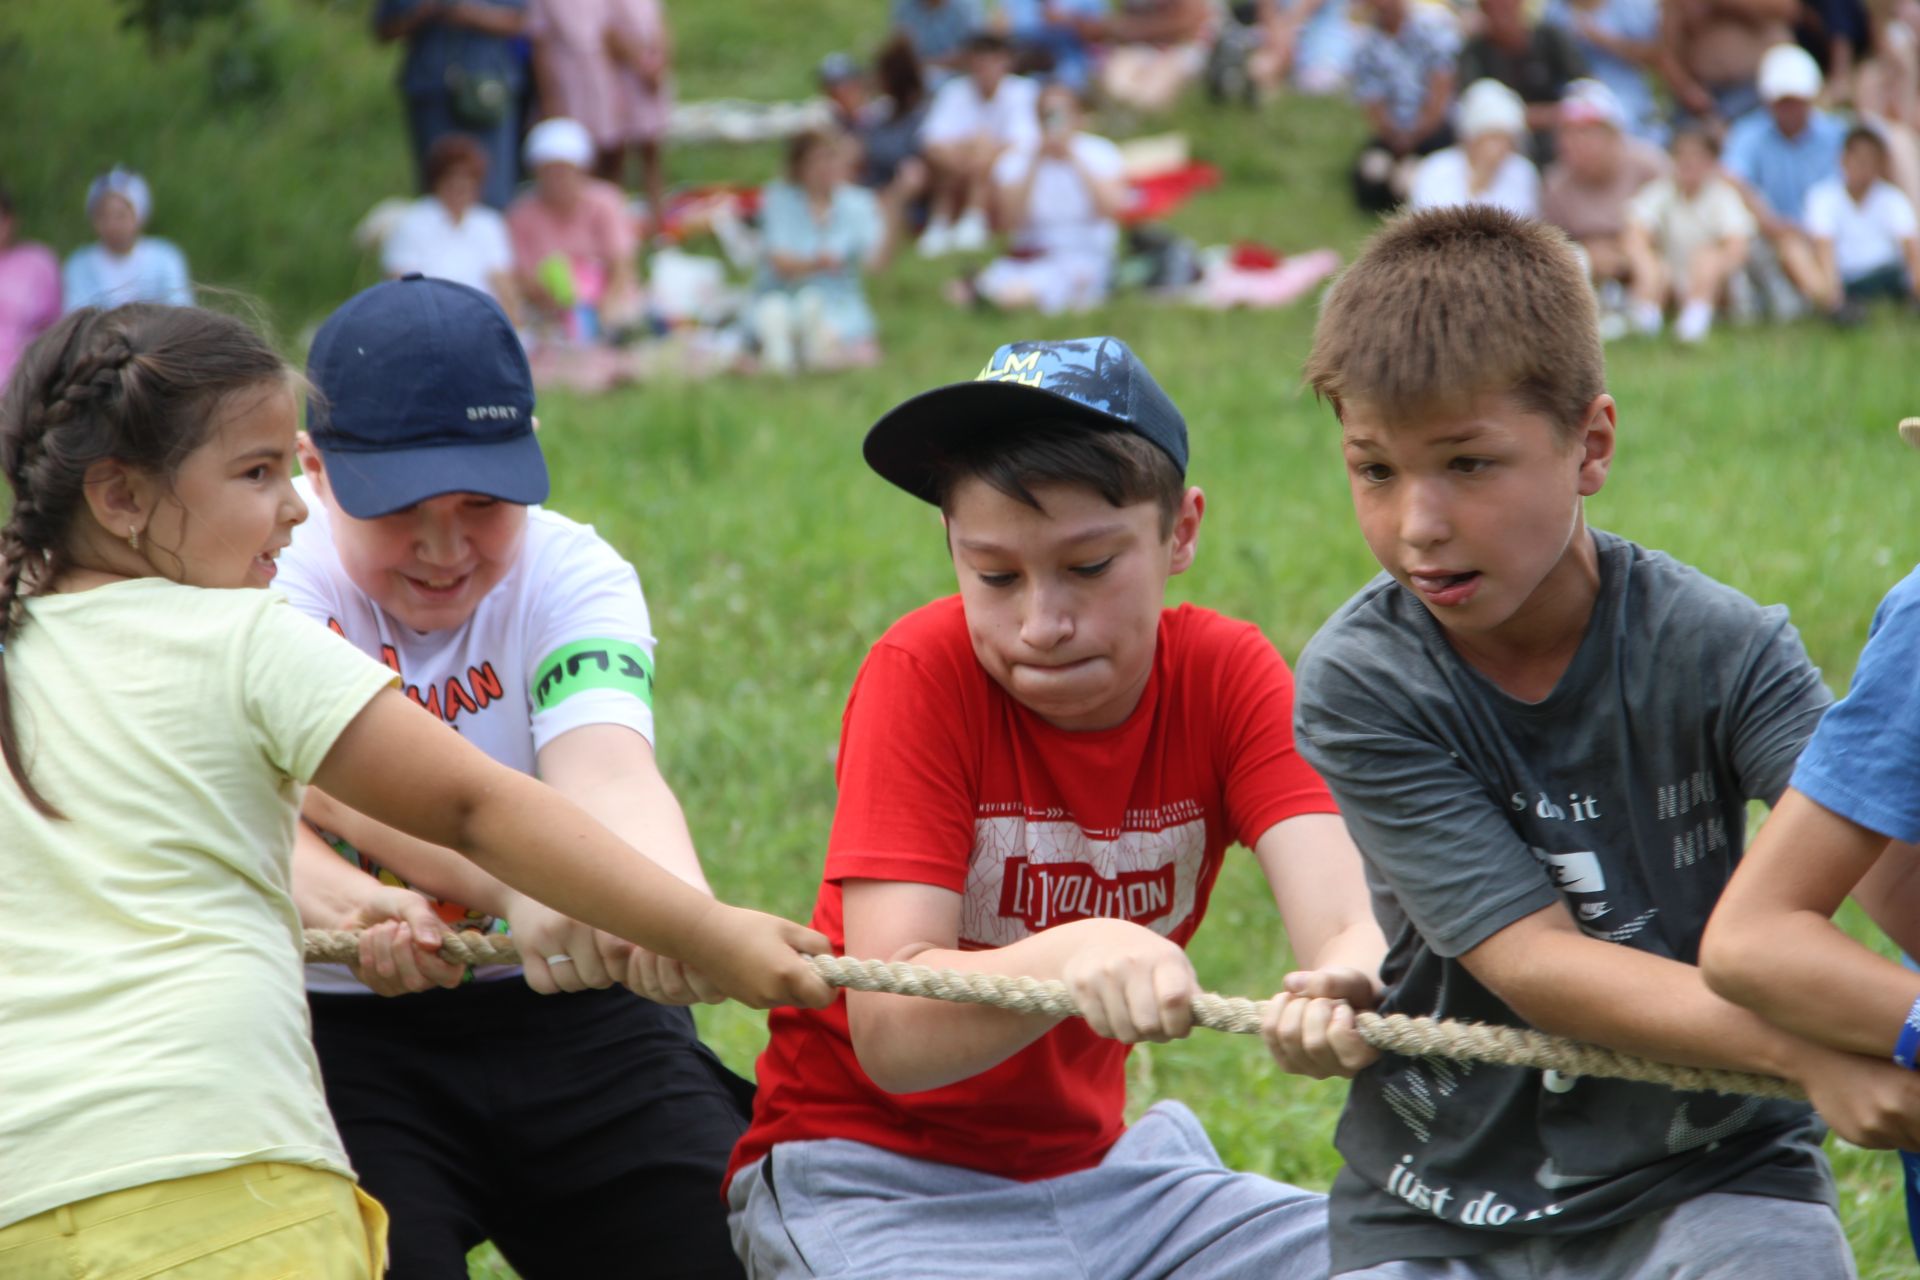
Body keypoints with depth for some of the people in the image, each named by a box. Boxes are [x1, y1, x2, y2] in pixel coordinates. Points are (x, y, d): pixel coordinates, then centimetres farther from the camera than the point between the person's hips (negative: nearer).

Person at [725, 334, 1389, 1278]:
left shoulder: (1225, 676, -7)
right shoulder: (924, 671, -17)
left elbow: (1346, 922, -22)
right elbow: (889, 1033, -25)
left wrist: (1346, 985, -48)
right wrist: (1072, 956, -46)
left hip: (1094, 1159, 4)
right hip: (875, 1173, -4)